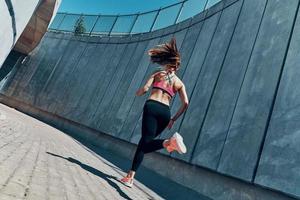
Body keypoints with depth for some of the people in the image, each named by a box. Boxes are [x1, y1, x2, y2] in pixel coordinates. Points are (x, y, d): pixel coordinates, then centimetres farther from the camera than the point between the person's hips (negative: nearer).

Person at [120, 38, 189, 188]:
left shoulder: (157, 74, 14)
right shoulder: (179, 83, 20)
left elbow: (143, 90, 0)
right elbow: (185, 103, 6)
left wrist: (139, 91, 24)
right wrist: (173, 120, 15)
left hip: (152, 106, -4)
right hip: (165, 111, 4)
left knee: (145, 142, -10)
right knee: (145, 143, 14)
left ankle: (169, 142, -38)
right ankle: (130, 176, 7)